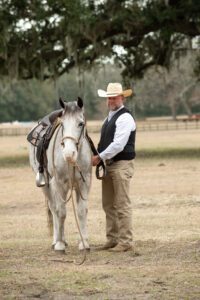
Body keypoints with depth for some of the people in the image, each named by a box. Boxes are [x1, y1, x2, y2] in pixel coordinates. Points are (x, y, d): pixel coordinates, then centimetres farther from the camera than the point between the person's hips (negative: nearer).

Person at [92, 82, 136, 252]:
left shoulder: (125, 118, -12)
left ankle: (126, 242, -5)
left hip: (121, 165, -10)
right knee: (108, 205, 11)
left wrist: (100, 157, -17)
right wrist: (98, 157, 7)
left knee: (122, 205, -7)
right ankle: (112, 240, 17)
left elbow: (118, 144, -20)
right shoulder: (110, 117, 18)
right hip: (108, 165, 10)